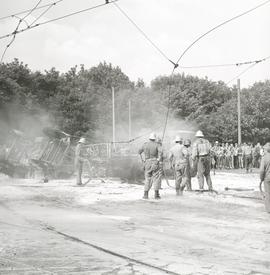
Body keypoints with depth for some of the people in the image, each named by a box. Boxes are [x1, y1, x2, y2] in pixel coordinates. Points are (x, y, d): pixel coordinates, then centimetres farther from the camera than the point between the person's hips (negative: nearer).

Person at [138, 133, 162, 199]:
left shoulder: (145, 145, 5)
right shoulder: (156, 145, -5)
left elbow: (139, 151, 12)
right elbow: (160, 151, -23)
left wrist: (142, 159, 14)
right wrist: (159, 159, -15)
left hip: (147, 163, 2)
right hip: (154, 163, -2)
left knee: (148, 179, 9)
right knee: (156, 178, 3)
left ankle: (146, 194, 2)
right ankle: (156, 195, -2)